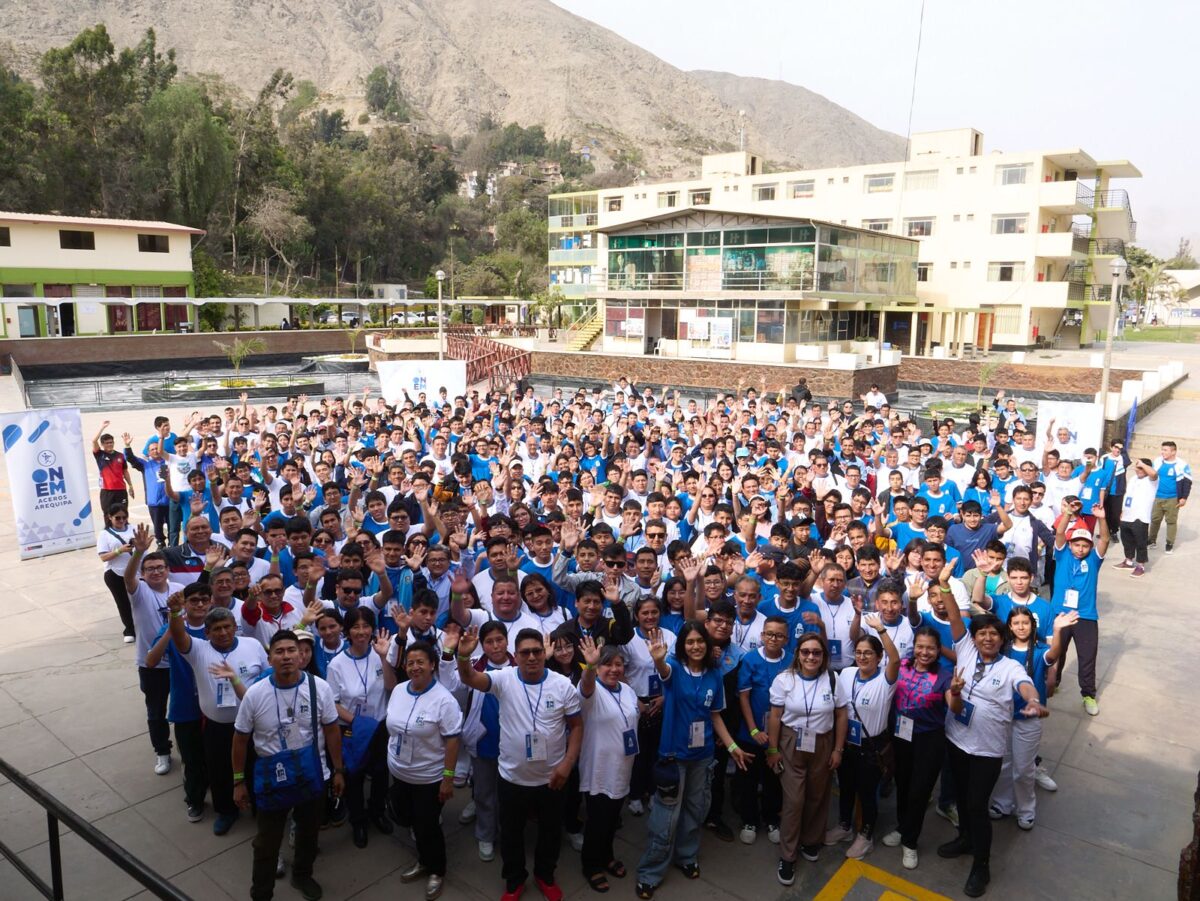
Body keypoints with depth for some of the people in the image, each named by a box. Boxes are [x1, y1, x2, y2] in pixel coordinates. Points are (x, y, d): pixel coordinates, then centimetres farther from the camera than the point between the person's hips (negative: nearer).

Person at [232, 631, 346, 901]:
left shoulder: (320, 688, -14)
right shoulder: (255, 694, -15)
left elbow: (332, 730, -4)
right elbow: (241, 739, -4)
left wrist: (338, 770, 1)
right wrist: (238, 781, 0)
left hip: (312, 775, 2)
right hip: (272, 777, -1)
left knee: (308, 832, 23)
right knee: (267, 841, 14)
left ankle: (302, 875, 50)